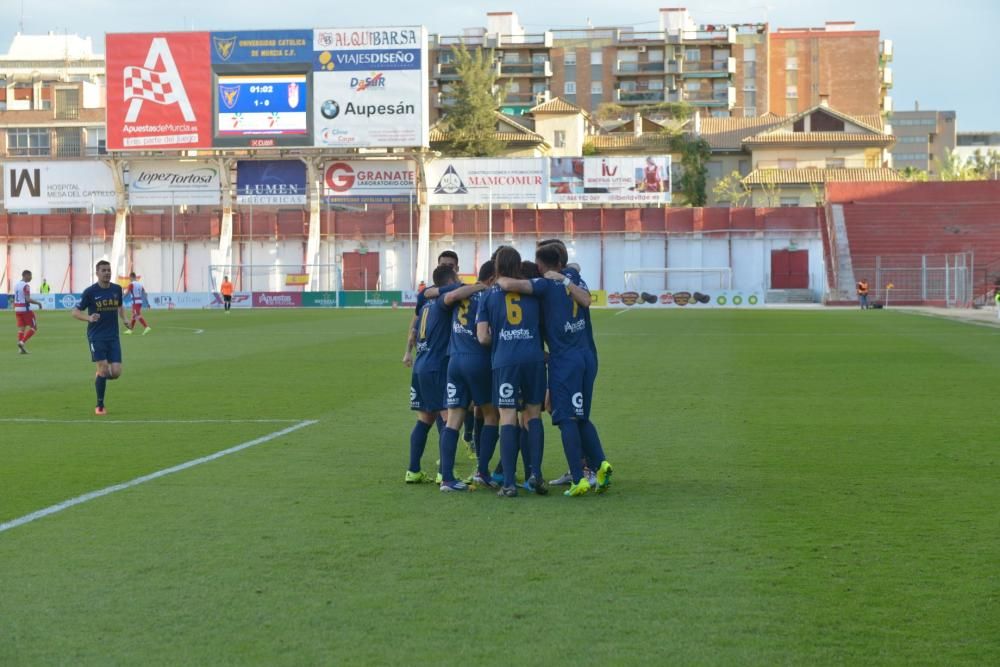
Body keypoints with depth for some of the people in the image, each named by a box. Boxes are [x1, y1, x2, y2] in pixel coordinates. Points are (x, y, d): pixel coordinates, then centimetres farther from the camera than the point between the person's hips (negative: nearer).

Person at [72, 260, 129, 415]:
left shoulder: (117, 289, 5)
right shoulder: (90, 292, -7)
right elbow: (75, 312, -4)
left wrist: (124, 319, 5)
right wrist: (89, 318, -23)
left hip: (113, 337, 4)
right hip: (96, 337, -4)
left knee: (116, 372, -6)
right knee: (103, 368, -13)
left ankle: (100, 376, 31)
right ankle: (100, 406, 4)